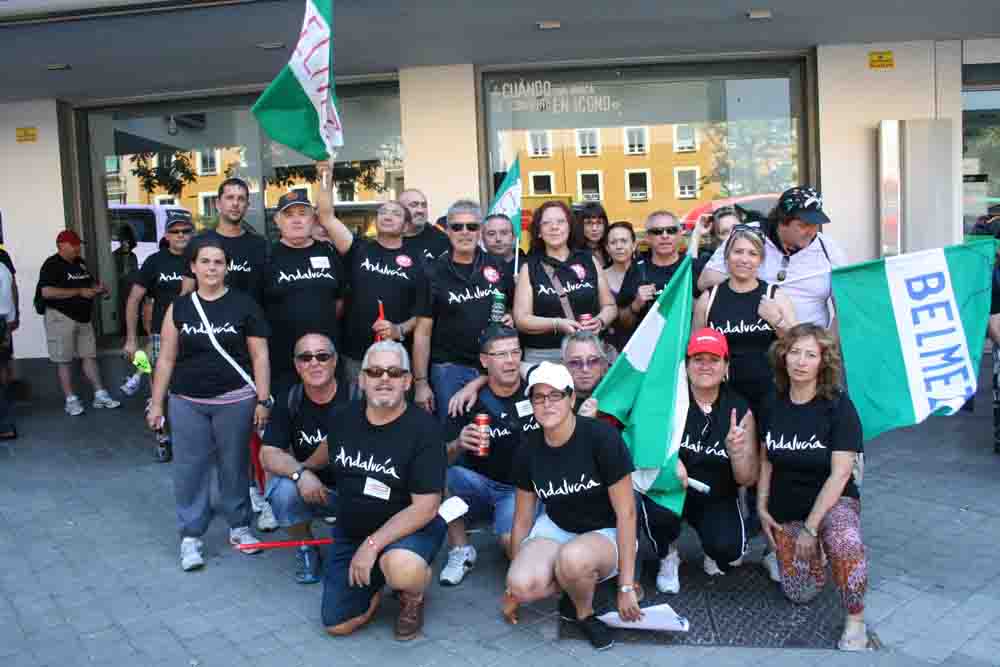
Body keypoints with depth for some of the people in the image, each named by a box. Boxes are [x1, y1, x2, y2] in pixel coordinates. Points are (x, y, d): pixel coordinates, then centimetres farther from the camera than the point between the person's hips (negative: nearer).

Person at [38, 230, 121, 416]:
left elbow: (90, 283, 28)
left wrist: (98, 288, 3)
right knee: (64, 360, 0)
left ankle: (100, 395, 11)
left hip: (84, 318, 7)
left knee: (89, 356, 8)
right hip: (61, 318, -7)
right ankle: (71, 400, 5)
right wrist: (79, 292, -22)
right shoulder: (52, 265, -10)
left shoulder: (80, 263, 13)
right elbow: (46, 292, -23)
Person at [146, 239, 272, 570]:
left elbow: (259, 356, -1)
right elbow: (166, 359, 7)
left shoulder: (244, 304, -2)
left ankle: (239, 526, 26)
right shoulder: (179, 307, 4)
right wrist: (156, 403, 5)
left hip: (234, 401, -1)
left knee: (234, 466, 9)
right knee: (189, 468, 4)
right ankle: (190, 536, 16)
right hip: (187, 403, 2)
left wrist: (263, 400, -5)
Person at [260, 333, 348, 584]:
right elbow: (268, 454, -12)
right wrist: (300, 473, -29)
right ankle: (306, 549, 2)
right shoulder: (289, 400, -6)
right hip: (309, 489, 2)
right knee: (283, 490, -29)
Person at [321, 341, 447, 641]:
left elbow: (426, 507, -24)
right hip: (351, 530, 5)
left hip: (411, 526, -5)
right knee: (338, 625, -1)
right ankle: (379, 576, 28)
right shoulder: (342, 418, -4)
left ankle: (413, 596, 1)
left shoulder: (423, 427, -20)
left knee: (402, 569, -38)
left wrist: (372, 544, -29)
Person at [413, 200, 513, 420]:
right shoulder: (434, 273, -2)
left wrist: (511, 318, -5)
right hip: (450, 369, -2)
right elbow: (423, 332, -2)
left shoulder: (498, 267, 5)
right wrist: (421, 382, -7)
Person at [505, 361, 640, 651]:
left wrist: (626, 586, -17)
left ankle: (584, 612, -4)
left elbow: (626, 513, -17)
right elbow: (522, 520, 4)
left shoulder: (602, 437, -21)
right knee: (522, 587, -27)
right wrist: (512, 583, 11)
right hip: (555, 529, 4)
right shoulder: (528, 451, -7)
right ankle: (584, 581, 5)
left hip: (605, 533, -4)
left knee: (572, 558, -38)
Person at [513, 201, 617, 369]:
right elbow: (521, 319, -2)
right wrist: (557, 324, -16)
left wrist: (600, 321, -7)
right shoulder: (529, 268, 5)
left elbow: (609, 306, 14)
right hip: (543, 357, -1)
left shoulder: (589, 261, 11)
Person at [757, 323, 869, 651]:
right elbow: (766, 461, 9)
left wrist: (811, 528, -20)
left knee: (845, 542, -37)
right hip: (785, 509, 4)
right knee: (800, 594, -2)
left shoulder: (838, 406, -14)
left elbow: (840, 474, -18)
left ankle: (855, 622, -15)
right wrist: (762, 508, 0)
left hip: (832, 501, -3)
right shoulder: (773, 405, -1)